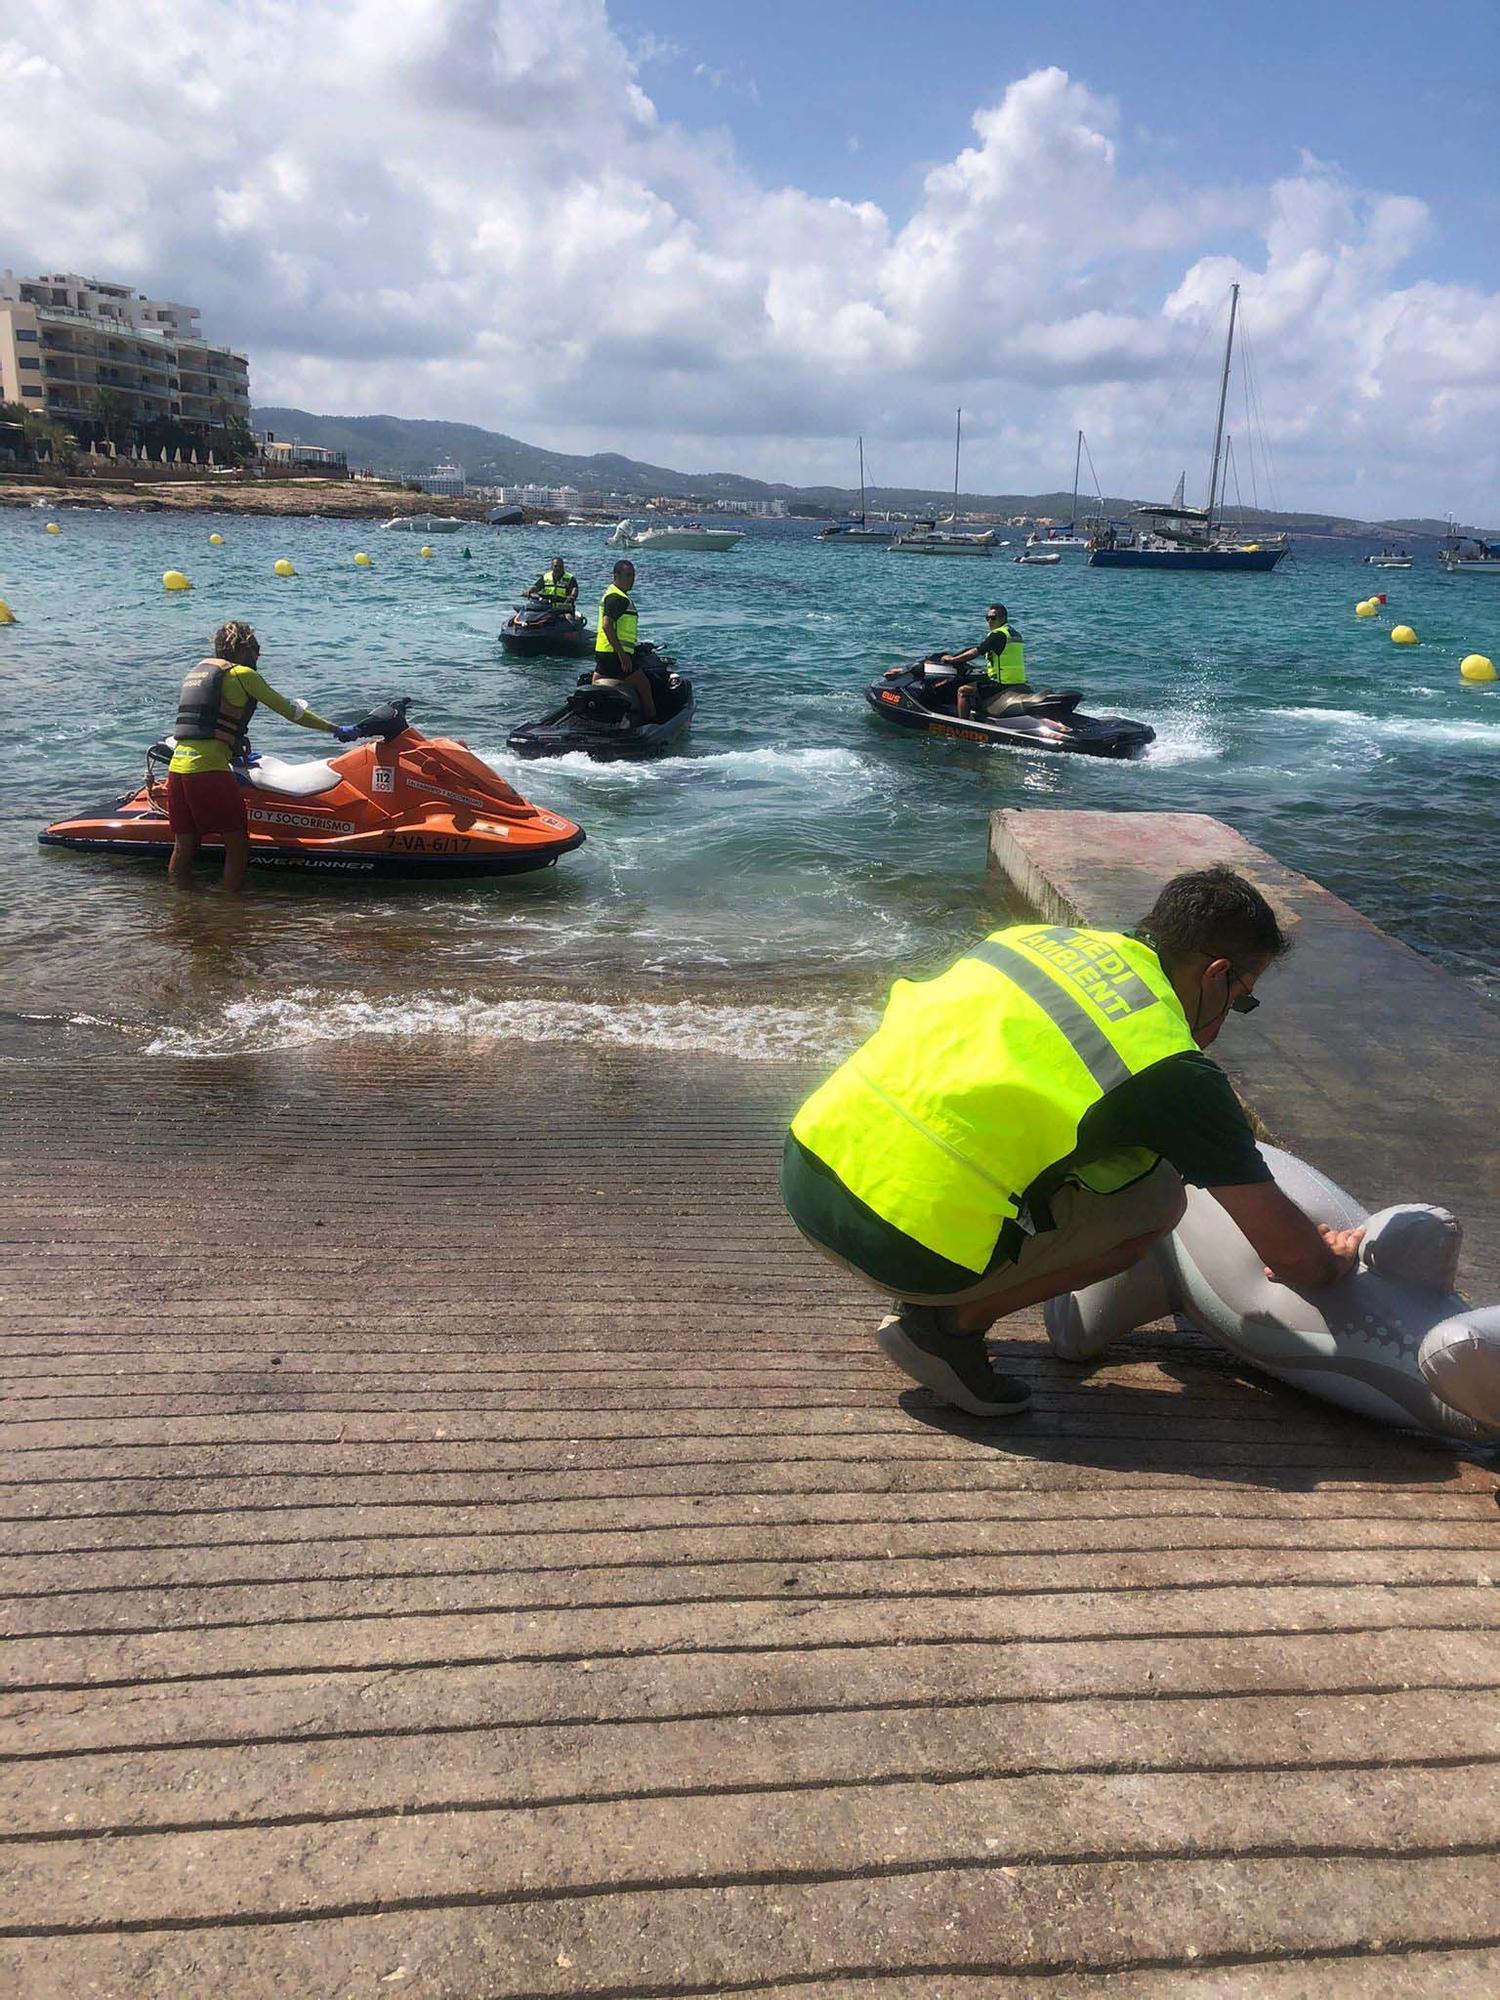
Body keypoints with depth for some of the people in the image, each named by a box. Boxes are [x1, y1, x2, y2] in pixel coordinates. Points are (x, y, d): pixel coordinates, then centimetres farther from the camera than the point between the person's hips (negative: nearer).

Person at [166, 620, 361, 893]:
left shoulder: (197, 671, 22)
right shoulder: (241, 673, 0)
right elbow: (290, 711, 2)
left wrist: (235, 753, 45)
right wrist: (336, 729, 10)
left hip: (177, 767, 8)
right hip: (209, 770, -8)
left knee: (184, 846, 14)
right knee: (237, 845, 3)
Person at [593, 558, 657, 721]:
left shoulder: (611, 594, 19)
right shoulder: (617, 598, -15)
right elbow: (607, 625, -26)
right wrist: (622, 654, -29)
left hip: (601, 652, 11)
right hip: (614, 653, -11)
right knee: (643, 686, -1)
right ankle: (652, 719, 7)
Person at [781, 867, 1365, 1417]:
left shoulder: (1040, 937, 13)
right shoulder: (1176, 1071, -5)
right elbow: (1290, 1258, 3)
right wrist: (1333, 1259, 29)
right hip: (907, 1253, -7)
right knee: (1156, 1196, 8)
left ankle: (938, 1302, 18)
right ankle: (954, 1322, 4)